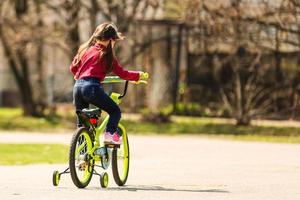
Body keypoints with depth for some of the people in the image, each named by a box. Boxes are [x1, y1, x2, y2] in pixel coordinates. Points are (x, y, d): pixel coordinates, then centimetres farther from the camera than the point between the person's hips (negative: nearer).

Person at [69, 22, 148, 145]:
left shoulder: (85, 48, 18)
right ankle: (110, 134, -11)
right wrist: (139, 75, 19)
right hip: (92, 87, -6)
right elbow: (122, 73, 6)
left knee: (81, 121, 16)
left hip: (77, 86, 6)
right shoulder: (106, 54, 4)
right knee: (115, 111, 9)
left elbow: (73, 68, 24)